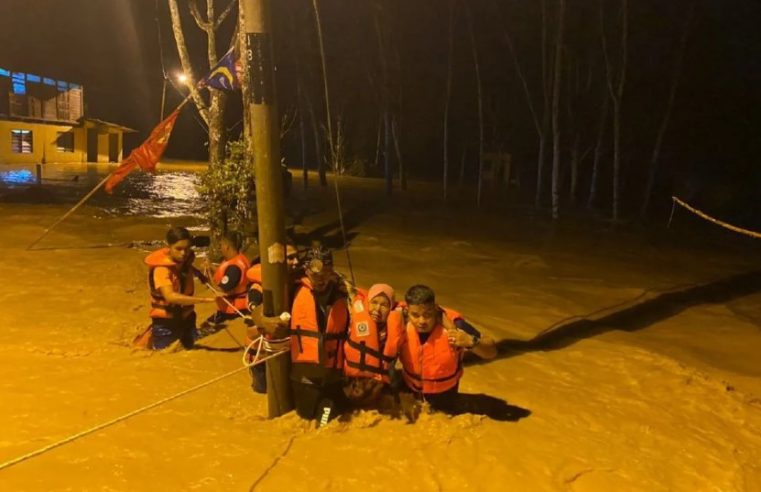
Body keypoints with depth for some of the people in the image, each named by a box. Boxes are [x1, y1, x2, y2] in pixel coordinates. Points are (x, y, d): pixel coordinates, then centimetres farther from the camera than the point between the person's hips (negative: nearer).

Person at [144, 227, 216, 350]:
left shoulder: (186, 261, -7)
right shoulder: (161, 268, -27)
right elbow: (170, 296, -42)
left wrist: (201, 275, -2)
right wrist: (205, 299, -48)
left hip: (186, 317, 6)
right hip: (166, 322, -6)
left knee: (191, 349, 21)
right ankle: (151, 334, 32)